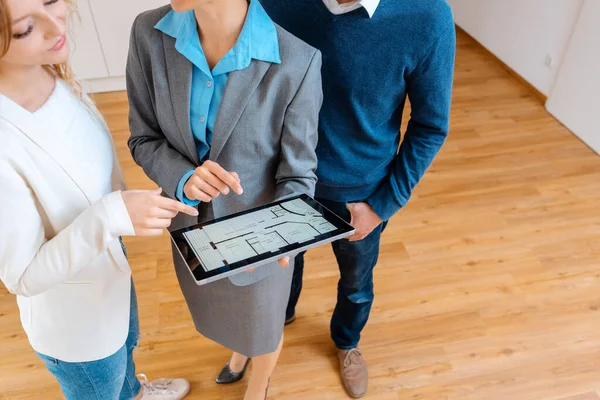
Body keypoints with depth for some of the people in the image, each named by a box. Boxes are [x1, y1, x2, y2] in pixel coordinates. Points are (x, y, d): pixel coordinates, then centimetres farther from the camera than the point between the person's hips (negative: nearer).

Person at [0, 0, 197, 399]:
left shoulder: (53, 71, -16)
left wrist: (125, 205, 15)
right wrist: (108, 217, -40)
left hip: (109, 265, 7)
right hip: (76, 318, -6)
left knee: (126, 343, 37)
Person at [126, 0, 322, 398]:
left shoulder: (297, 60, -29)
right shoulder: (150, 34, -17)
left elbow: (297, 176, -19)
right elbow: (144, 138, -7)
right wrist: (184, 178, -28)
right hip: (191, 223, 4)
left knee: (262, 326, 26)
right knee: (221, 312, 33)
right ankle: (239, 352, 73)